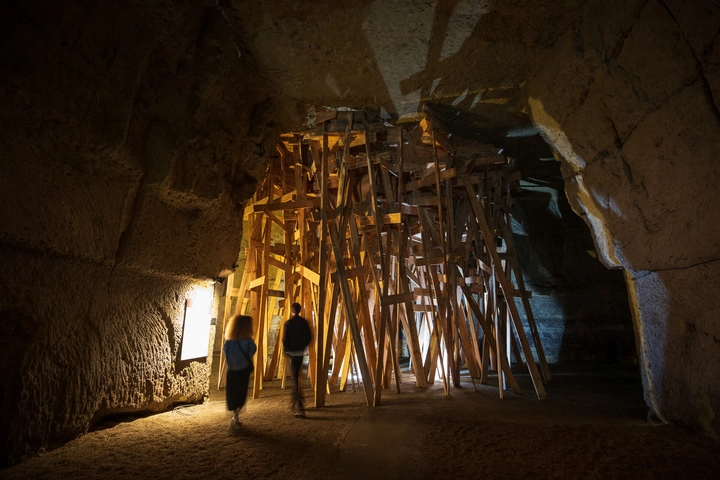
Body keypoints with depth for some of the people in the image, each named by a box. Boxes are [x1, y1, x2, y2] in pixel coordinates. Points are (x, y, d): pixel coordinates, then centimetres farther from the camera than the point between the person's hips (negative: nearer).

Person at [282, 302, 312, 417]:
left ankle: (300, 406, -12)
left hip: (292, 352, -5)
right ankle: (295, 402, 32)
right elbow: (309, 337, 3)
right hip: (301, 351, 5)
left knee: (295, 377, -5)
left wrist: (286, 349, 4)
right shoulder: (304, 322, 1)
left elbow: (285, 339, -13)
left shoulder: (288, 323, -13)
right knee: (296, 376, 20)